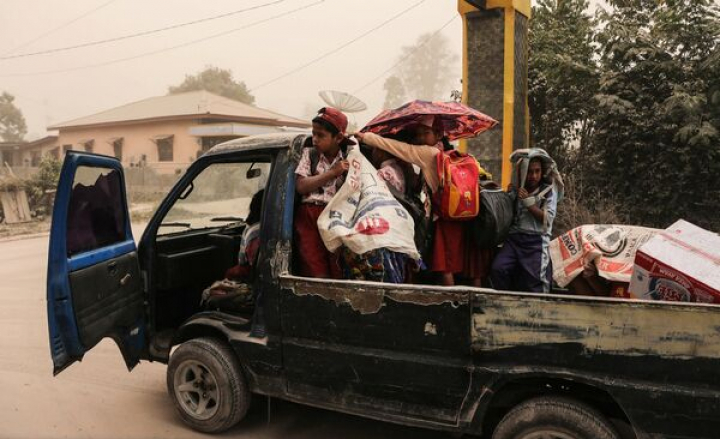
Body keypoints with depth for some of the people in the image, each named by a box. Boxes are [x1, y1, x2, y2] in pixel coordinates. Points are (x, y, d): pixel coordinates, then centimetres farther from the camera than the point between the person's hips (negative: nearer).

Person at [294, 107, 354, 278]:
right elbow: (301, 186, 1)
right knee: (316, 272, -10)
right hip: (310, 216, 0)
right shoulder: (309, 154, 14)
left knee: (339, 272, -10)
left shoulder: (348, 159, 14)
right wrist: (332, 173, -1)